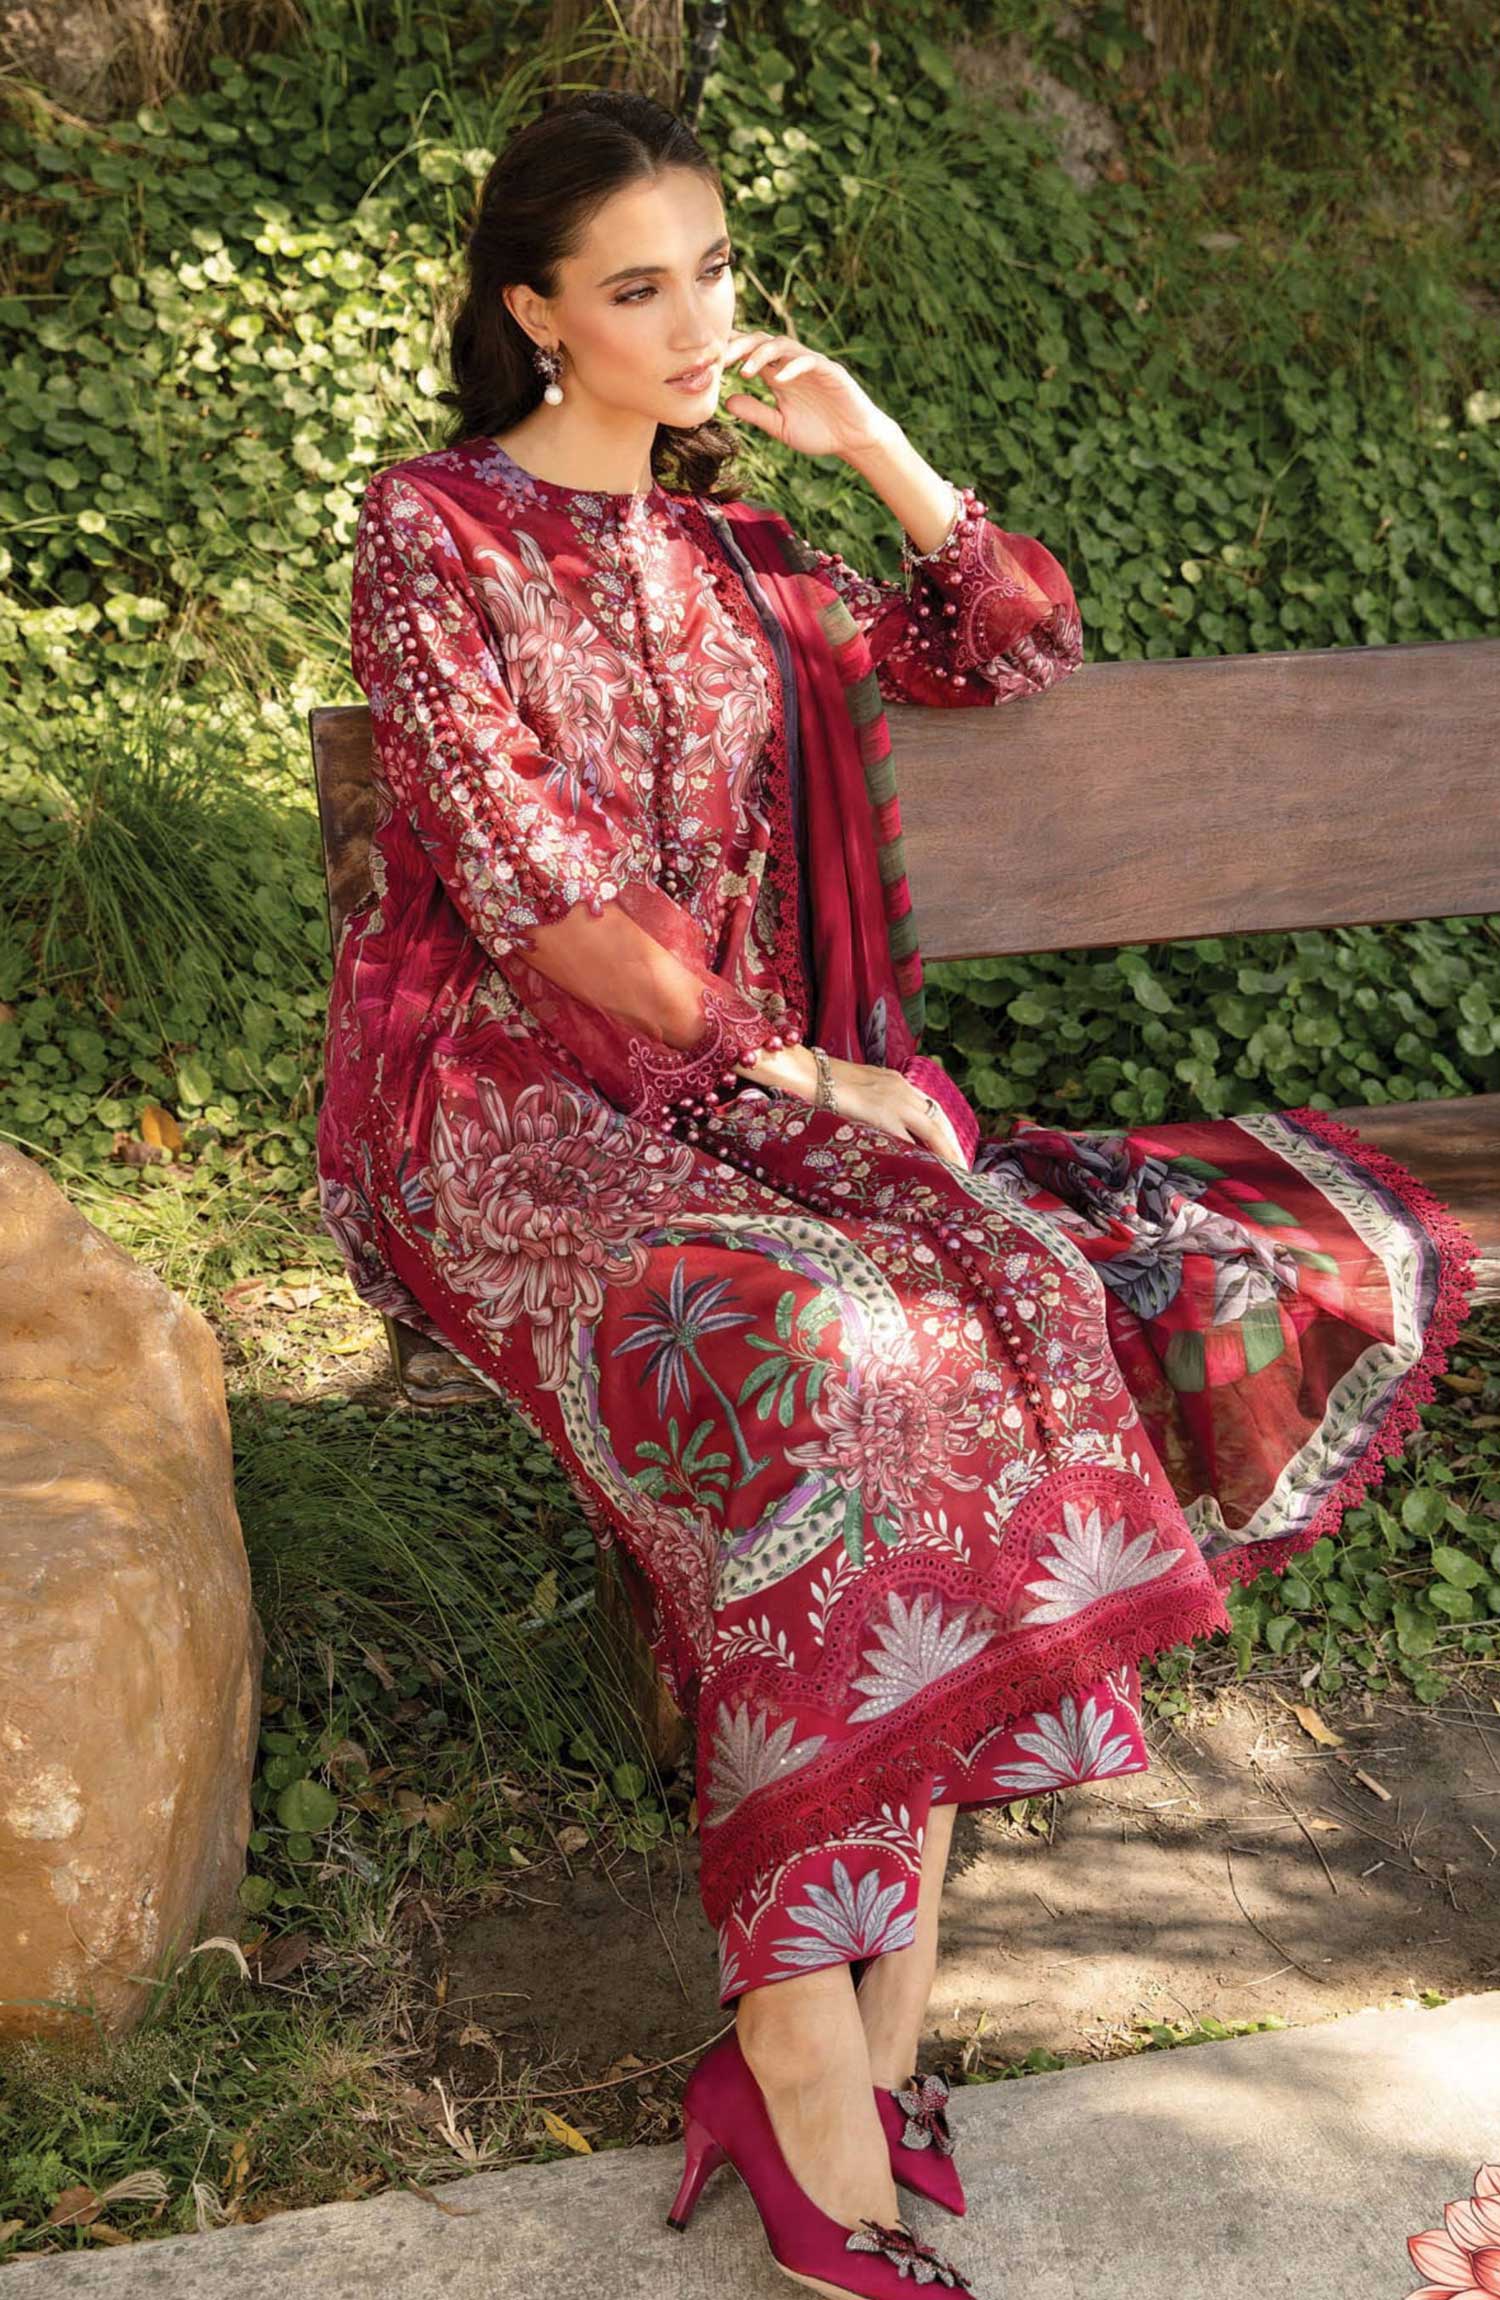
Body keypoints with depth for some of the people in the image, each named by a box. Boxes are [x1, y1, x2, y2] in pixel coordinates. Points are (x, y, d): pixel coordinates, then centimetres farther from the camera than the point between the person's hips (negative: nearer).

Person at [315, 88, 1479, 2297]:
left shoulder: (733, 552, 19)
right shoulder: (435, 527, 0)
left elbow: (1023, 657, 22)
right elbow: (528, 893, -10)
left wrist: (875, 442, 11)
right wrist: (790, 1062, -15)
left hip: (754, 1083, 6)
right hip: (516, 1100, -5)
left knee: (1022, 1304, -25)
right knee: (824, 1353, -36)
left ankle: (868, 1977, -22)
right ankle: (823, 2092, -29)